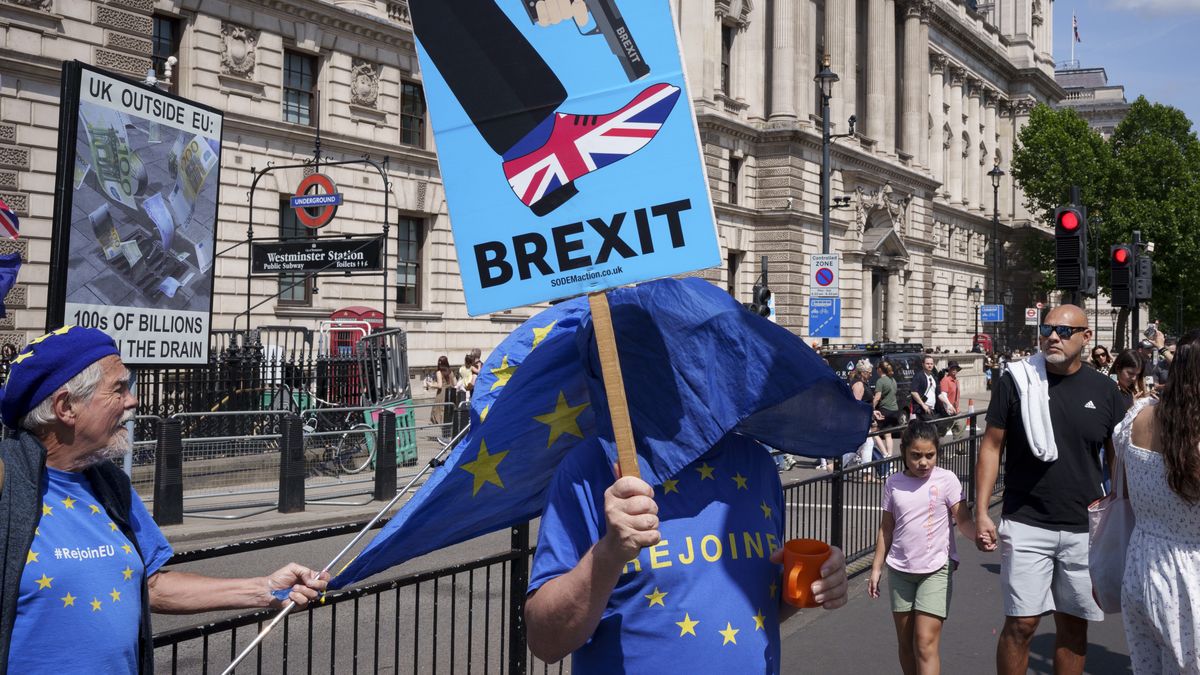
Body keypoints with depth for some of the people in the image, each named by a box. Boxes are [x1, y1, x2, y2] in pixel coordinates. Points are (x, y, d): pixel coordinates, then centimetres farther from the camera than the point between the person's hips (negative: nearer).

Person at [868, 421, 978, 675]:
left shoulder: (946, 480, -7)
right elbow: (886, 528, 9)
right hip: (900, 570, 4)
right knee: (906, 642, 12)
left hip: (936, 569, -4)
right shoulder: (894, 483, 2)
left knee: (925, 642, -11)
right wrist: (876, 567, 7)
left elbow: (963, 519, -11)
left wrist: (979, 536, -32)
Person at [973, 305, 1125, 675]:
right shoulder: (1016, 382, -3)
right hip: (1026, 524, -2)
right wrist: (981, 512, -5)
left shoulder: (1103, 390, 3)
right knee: (1021, 623, -2)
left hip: (1085, 528, 2)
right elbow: (991, 447, 0)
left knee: (1074, 624, 11)